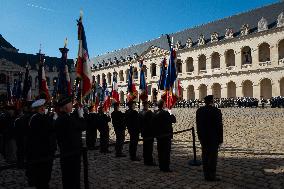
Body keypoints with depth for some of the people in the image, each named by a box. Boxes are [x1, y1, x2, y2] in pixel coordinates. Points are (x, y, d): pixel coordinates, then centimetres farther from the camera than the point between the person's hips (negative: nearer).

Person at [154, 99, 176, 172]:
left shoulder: (156, 114, 4)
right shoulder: (165, 113, -18)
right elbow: (174, 120, -12)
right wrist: (171, 114, 3)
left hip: (159, 135, 7)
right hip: (166, 135, -7)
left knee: (160, 151, 14)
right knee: (166, 152, 1)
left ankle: (161, 166, 24)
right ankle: (166, 167, 5)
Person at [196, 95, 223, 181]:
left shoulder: (199, 110, 2)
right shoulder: (216, 111, -13)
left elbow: (198, 124, 7)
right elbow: (219, 125, -11)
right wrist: (220, 139, -4)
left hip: (203, 137, 5)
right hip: (214, 138, -5)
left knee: (205, 156, 12)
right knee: (213, 156, 3)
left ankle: (206, 175, 21)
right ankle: (212, 176, 9)